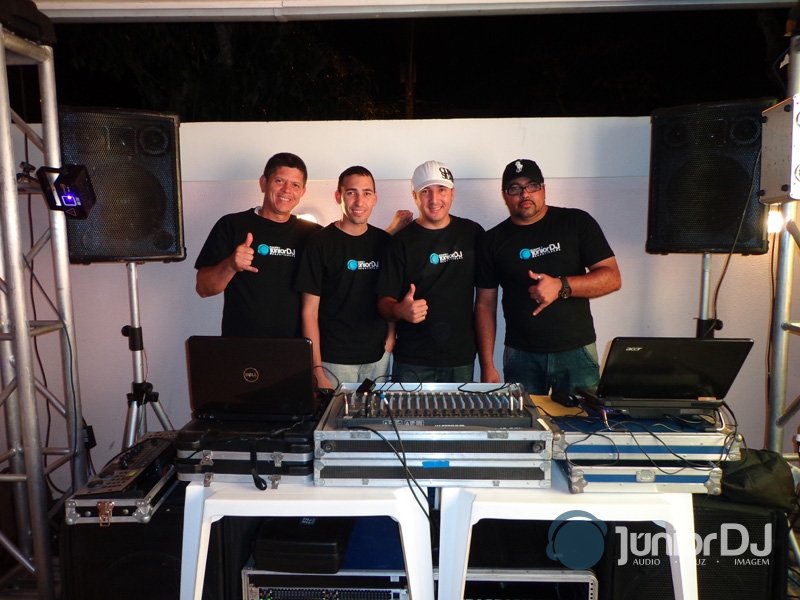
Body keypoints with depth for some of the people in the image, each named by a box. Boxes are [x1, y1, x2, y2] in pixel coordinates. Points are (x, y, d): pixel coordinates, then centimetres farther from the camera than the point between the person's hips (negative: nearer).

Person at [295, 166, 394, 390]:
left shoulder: (384, 241, 4)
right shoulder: (320, 243, -8)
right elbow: (310, 311, -8)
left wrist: (391, 336, -1)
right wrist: (317, 369, -12)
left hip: (377, 357, 4)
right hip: (334, 360, -4)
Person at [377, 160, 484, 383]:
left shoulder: (472, 233, 3)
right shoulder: (402, 241, -5)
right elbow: (384, 302, -6)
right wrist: (400, 310, -29)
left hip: (462, 359, 2)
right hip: (412, 363, -2)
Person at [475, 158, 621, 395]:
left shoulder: (577, 222, -1)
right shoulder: (494, 240, 3)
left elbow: (612, 278, -4)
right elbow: (485, 304, 2)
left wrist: (561, 286, -21)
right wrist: (487, 366, -4)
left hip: (577, 351, 0)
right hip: (521, 356, 1)